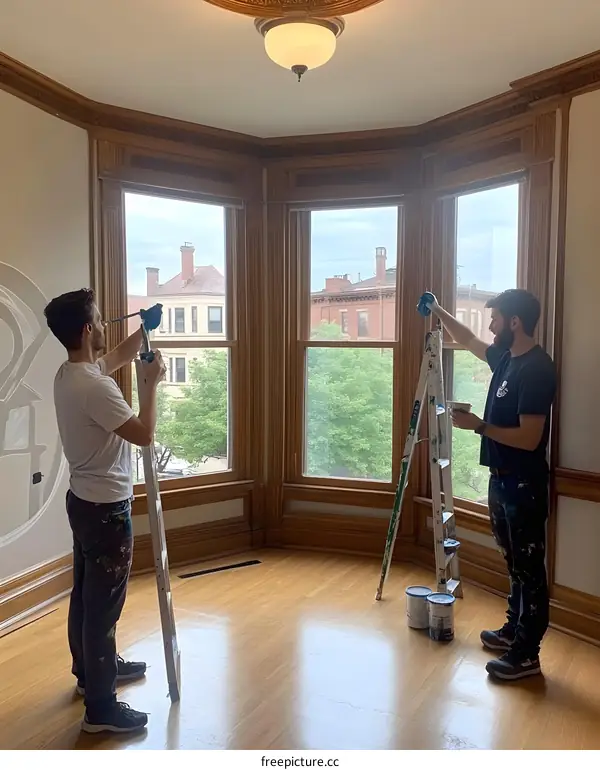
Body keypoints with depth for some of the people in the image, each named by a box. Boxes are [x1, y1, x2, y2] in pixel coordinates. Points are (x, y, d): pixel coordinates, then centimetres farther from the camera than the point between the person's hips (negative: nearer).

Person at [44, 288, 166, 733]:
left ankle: (90, 670, 42)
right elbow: (144, 435, -23)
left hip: (85, 500, 10)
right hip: (106, 508, -10)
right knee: (104, 605, 0)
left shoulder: (71, 373, 4)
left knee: (86, 594, 23)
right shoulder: (93, 387, -26)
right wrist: (152, 383, -14)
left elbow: (119, 357, 23)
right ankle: (101, 708, 13)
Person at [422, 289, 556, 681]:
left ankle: (527, 655, 15)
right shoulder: (506, 355, 7)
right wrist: (439, 312, 27)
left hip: (525, 486, -9)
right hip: (502, 479, 10)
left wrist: (478, 425, -20)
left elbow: (529, 438, -26)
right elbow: (469, 342, 27)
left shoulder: (536, 369, -22)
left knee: (530, 569, 3)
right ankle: (514, 629, 36)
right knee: (516, 564, 21)